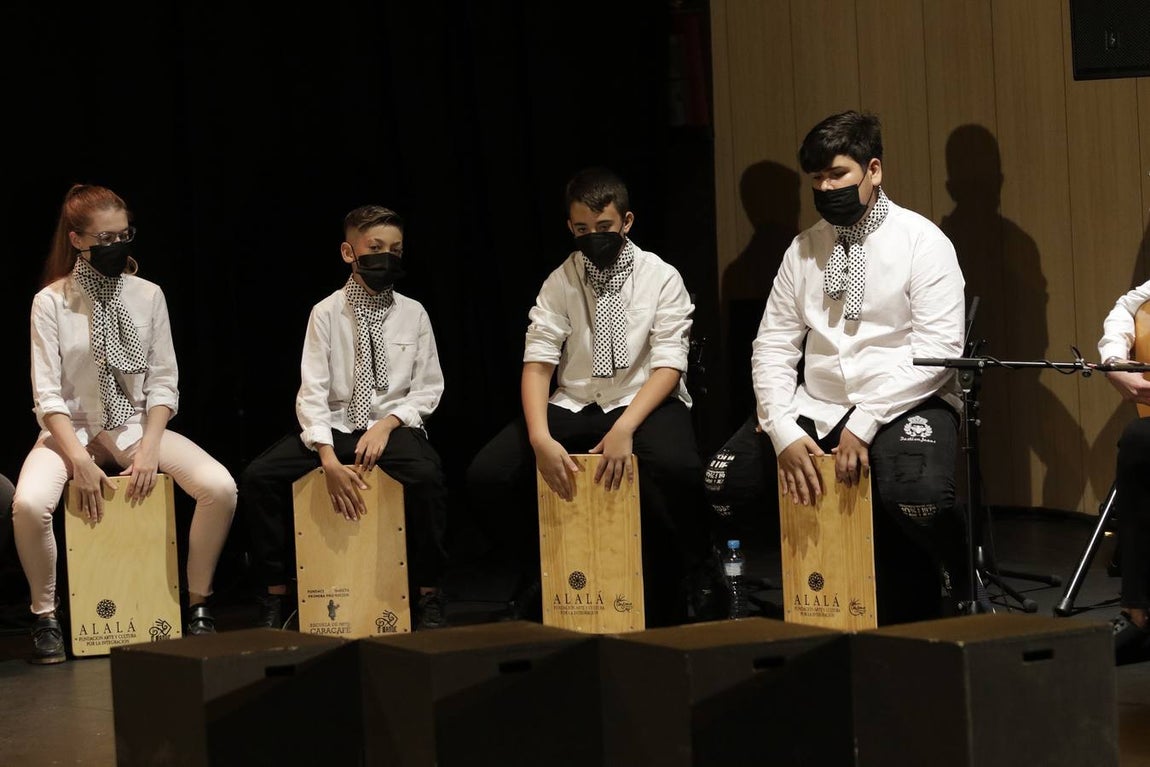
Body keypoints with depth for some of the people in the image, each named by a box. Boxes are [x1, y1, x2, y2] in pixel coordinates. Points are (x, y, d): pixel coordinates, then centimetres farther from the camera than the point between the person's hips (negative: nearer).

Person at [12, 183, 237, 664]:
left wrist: (149, 447, -13)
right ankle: (45, 618, -10)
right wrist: (79, 459, -21)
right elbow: (47, 393, -10)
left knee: (220, 487, -23)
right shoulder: (51, 302, -6)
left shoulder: (148, 295, 1)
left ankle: (198, 605, -4)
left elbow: (163, 382, 1)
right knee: (29, 503, -34)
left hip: (137, 426, 2)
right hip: (72, 429, -2)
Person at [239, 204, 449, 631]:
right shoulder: (327, 313, 0)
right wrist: (330, 461, -21)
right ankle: (276, 594, -6)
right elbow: (312, 392, -7)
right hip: (334, 426, 1)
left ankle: (428, 593, -17)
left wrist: (387, 425, -15)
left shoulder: (413, 314, 3)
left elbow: (428, 390, 5)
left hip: (394, 425, -1)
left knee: (427, 476, -34)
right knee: (257, 478, -21)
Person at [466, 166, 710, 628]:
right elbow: (537, 362, -5)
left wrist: (625, 429, -28)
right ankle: (538, 583, 5)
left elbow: (668, 366, -10)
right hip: (574, 407, 3)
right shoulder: (560, 283, 4)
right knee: (486, 474, -19)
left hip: (645, 402, -3)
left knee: (676, 467, -38)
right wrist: (540, 438, -24)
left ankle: (665, 594, -14)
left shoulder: (661, 278, -3)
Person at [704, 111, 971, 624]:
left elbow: (937, 350, -14)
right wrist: (783, 431, -12)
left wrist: (865, 424, -22)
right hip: (817, 407, 5)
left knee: (916, 494, -36)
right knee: (721, 483, -14)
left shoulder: (922, 241, -5)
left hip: (903, 403, -5)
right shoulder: (805, 249, 10)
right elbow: (773, 346, 5)